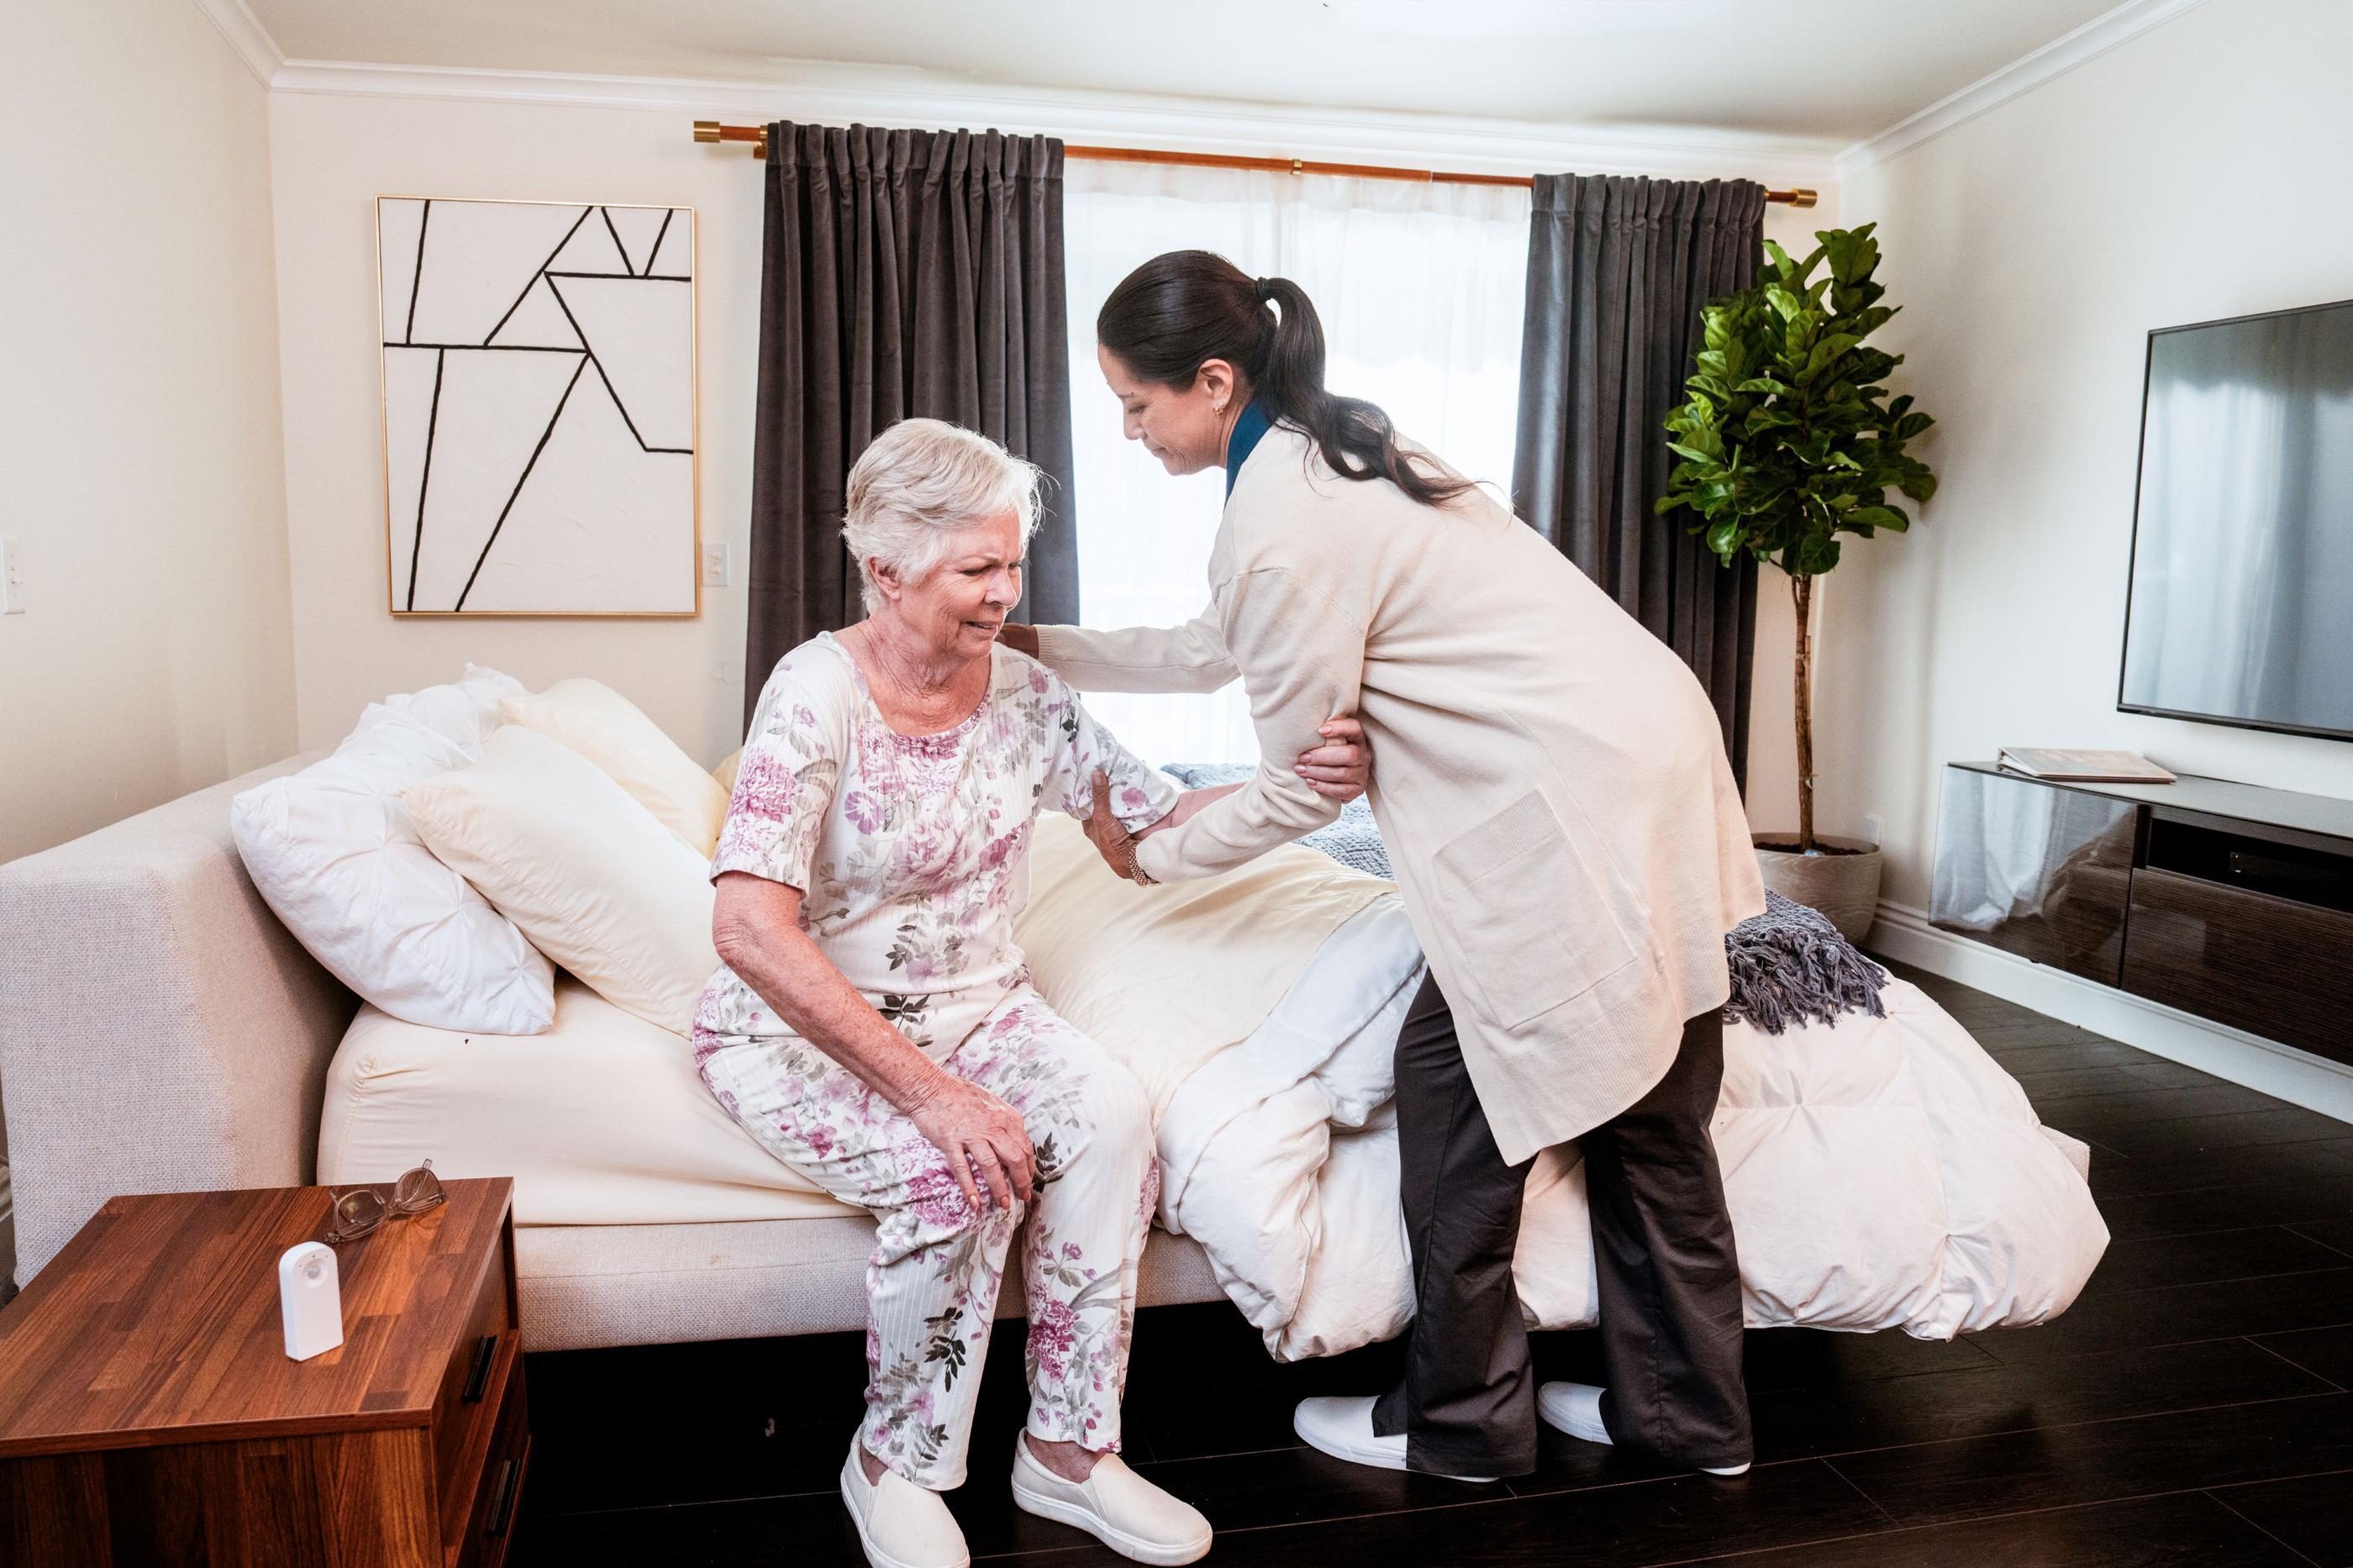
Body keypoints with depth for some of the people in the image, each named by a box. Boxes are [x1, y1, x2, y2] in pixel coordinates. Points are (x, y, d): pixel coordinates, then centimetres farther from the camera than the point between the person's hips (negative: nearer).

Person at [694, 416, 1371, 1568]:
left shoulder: (1024, 694, -4)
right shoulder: (819, 692, -21)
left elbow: (1156, 828, -2)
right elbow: (749, 928, -30)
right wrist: (929, 1092, -34)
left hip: (970, 1005, 5)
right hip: (797, 1030, -4)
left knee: (1110, 1110, -22)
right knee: (956, 1174, -30)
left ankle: (1067, 1451, -5)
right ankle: (894, 1469, -2)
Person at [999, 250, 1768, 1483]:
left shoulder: (1283, 526, -18)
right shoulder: (1323, 447, 13)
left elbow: (1301, 789, -9)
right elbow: (1214, 650, 23)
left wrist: (1157, 857, 7)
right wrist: (1038, 647, 23)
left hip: (1574, 805, -10)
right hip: (1653, 753, 10)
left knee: (1453, 1082, 4)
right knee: (1644, 1106, 17)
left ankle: (1458, 1425, 22)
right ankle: (1686, 1413, 34)